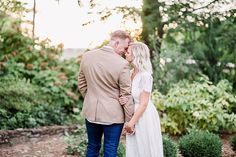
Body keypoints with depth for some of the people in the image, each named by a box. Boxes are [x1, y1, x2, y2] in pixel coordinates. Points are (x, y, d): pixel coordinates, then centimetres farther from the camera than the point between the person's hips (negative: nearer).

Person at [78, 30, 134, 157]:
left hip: (91, 111, 5)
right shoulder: (122, 63, -18)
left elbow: (81, 84, 8)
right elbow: (126, 95, -13)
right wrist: (130, 120, -4)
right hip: (113, 114, -5)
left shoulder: (87, 56, -3)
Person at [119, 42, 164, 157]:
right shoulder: (131, 73, 7)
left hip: (144, 117, -7)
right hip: (134, 115, 8)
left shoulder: (145, 75, -17)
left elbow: (143, 103, -18)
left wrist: (132, 122, -16)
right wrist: (125, 100, -5)